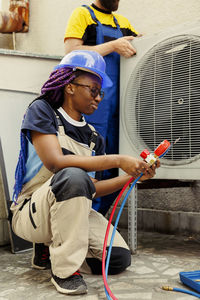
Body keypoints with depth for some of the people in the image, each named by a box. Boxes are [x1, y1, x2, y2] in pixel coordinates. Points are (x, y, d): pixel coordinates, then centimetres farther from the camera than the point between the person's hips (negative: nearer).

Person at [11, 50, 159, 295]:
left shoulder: (94, 137, 8)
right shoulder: (42, 110, -7)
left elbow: (91, 189, 3)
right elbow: (56, 162, -24)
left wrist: (133, 176, -7)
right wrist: (117, 160, -25)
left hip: (75, 211, 6)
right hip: (31, 212, -6)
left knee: (119, 259, -11)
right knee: (72, 176, -35)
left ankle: (50, 248, 12)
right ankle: (64, 269, -20)